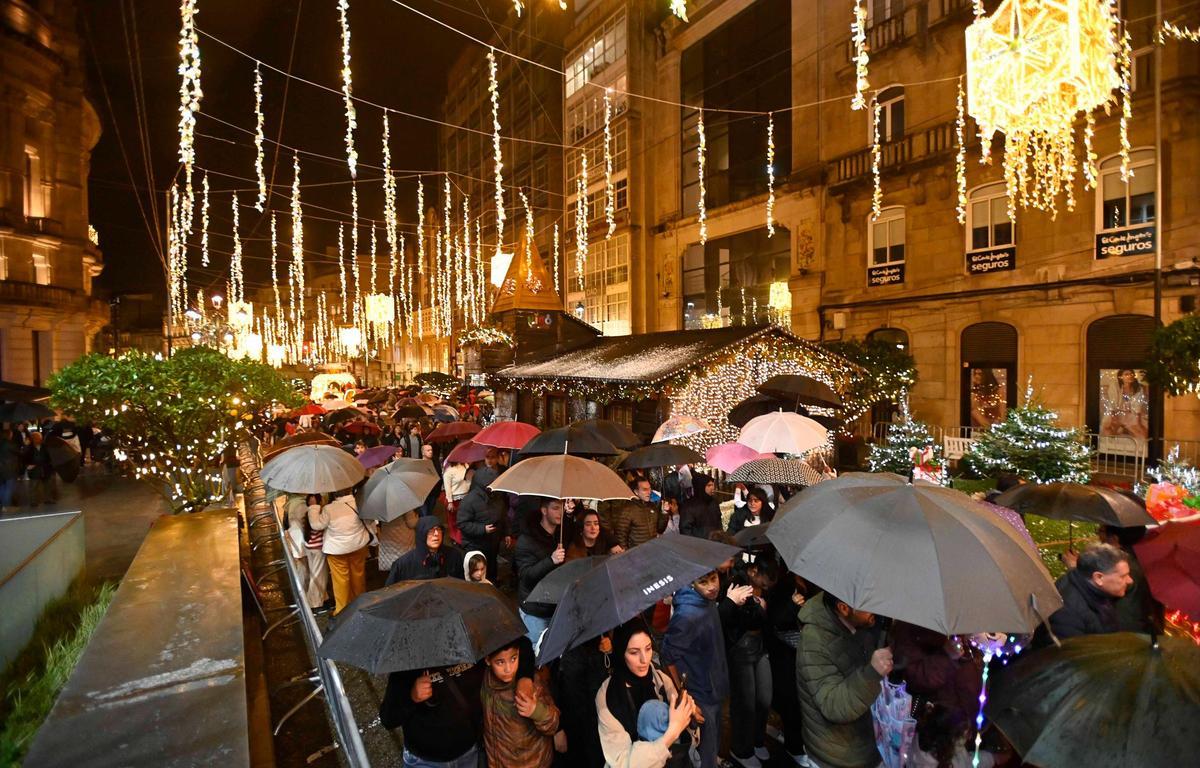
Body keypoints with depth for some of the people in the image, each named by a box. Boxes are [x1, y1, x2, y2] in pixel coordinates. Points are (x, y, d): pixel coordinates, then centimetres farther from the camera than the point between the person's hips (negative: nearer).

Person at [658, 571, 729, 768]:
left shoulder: (709, 601, -7)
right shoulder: (687, 614, -33)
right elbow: (668, 657, -24)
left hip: (714, 689, 7)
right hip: (700, 696, -7)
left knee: (714, 743, 27)